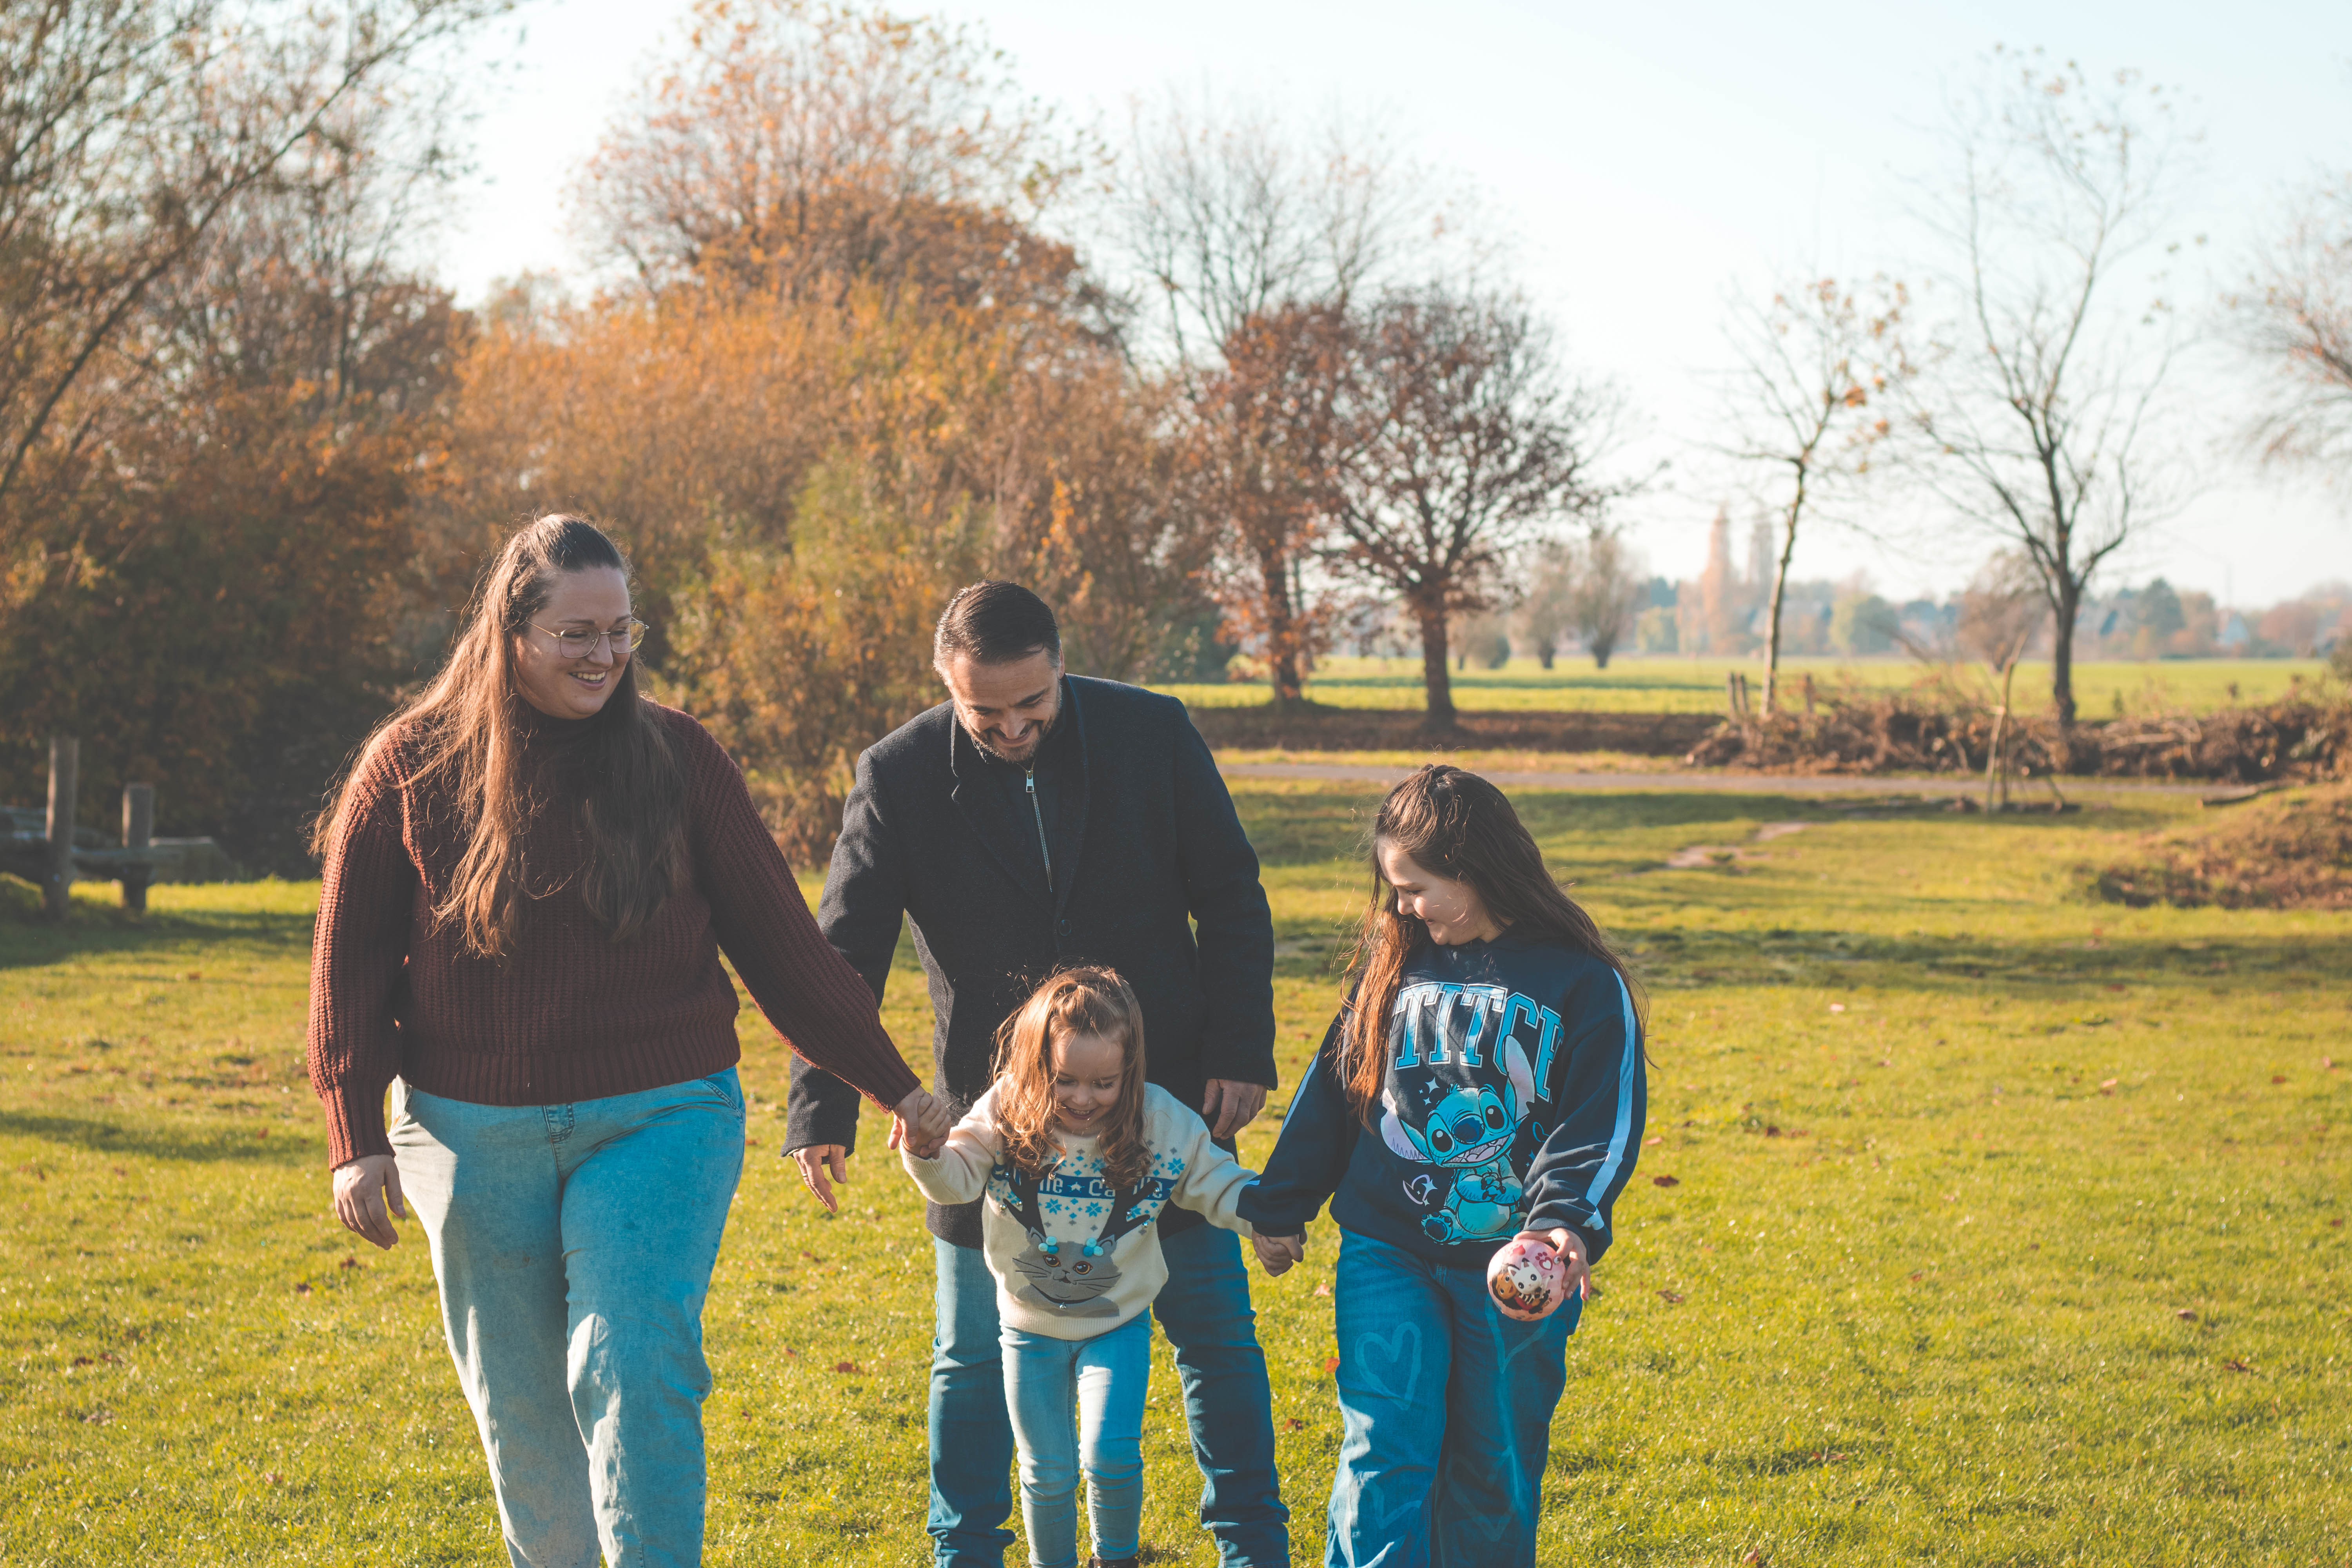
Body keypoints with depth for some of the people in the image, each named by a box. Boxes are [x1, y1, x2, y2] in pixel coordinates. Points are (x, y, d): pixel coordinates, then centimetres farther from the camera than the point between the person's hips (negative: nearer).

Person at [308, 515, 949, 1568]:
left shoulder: (675, 757, 0)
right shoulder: (416, 761, 0)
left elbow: (778, 940, 4)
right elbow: (351, 958, 4)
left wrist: (891, 1085, 4)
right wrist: (356, 1139, -1)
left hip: (658, 1121, -1)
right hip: (475, 1134, 1)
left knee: (635, 1371, -15)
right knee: (520, 1403, 10)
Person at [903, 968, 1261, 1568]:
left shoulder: (1163, 1123, -15)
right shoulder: (1007, 1113, -16)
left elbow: (1217, 1185, -4)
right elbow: (955, 1180, -23)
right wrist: (926, 1152, -44)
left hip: (1117, 1322, 0)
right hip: (1031, 1327, 1)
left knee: (1110, 1456, -10)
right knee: (1047, 1472, 9)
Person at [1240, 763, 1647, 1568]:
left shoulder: (1585, 984, -6)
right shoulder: (1395, 961, 6)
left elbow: (1604, 1122, -9)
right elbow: (1334, 1086, 14)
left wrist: (1566, 1219, -25)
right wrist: (1281, 1207, 17)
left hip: (1514, 1274, -2)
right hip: (1387, 1257, 2)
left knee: (1494, 1472, 9)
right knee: (1384, 1450, -10)